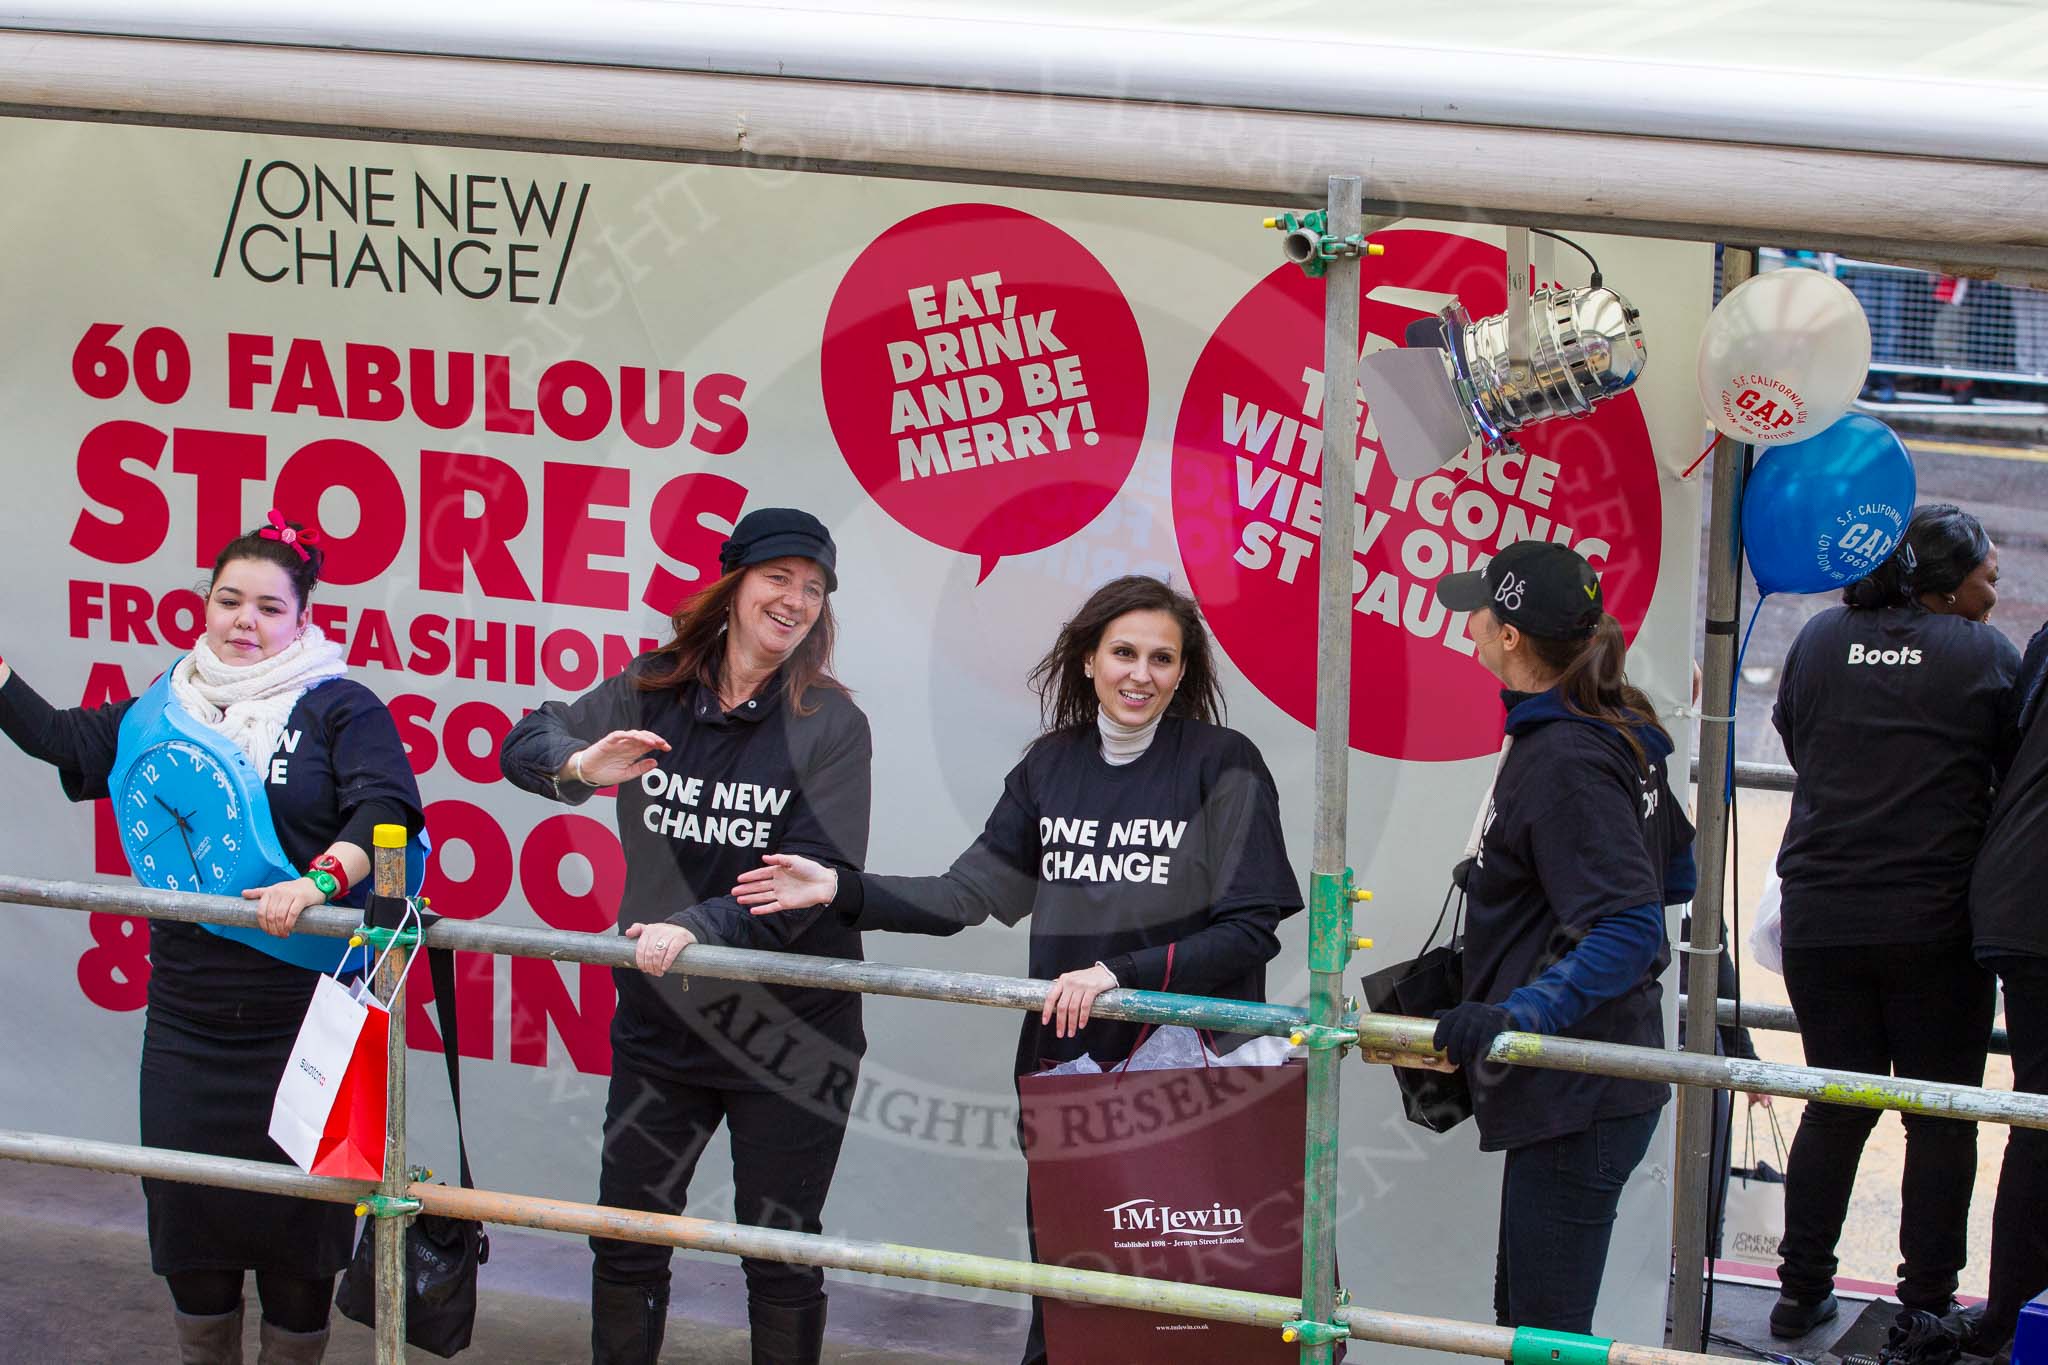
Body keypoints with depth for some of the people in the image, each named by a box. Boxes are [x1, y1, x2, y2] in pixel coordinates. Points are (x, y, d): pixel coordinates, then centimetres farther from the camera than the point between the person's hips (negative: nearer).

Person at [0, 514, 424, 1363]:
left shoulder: (339, 708, -3)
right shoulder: (167, 708, 12)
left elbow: (384, 810, -16)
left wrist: (320, 881, -32)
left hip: (304, 1021, -4)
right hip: (187, 1020, 4)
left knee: (296, 1209, 2)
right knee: (186, 1201, 9)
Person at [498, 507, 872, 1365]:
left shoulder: (831, 723, -8)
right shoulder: (650, 694, 1)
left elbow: (817, 874, -16)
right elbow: (523, 747, 5)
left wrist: (701, 927, -28)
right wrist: (580, 765, -19)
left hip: (787, 1031, -3)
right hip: (660, 1020, 3)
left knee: (781, 1254, 5)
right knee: (624, 1239, 9)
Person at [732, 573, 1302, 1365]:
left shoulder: (1222, 765, -4)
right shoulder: (1051, 767, 11)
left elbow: (1248, 930, -8)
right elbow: (970, 893, 12)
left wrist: (1121, 973, -17)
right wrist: (842, 890, 2)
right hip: (1065, 1067, 4)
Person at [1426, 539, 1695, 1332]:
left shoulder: (1564, 761, -20)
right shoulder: (1617, 731, 10)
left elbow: (1630, 931, -26)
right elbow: (1675, 873, 21)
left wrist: (1518, 1013, -35)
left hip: (1577, 1100, -11)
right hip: (1574, 1086, 11)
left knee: (1543, 1333, -7)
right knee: (1520, 1310, 20)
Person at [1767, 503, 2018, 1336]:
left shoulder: (1821, 640, 4)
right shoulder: (1987, 656, -5)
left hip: (1821, 916, 4)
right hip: (1936, 924, -3)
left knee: (1835, 1103, 13)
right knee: (1941, 1112, 7)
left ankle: (1803, 1290, 14)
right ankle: (1928, 1301, 8)